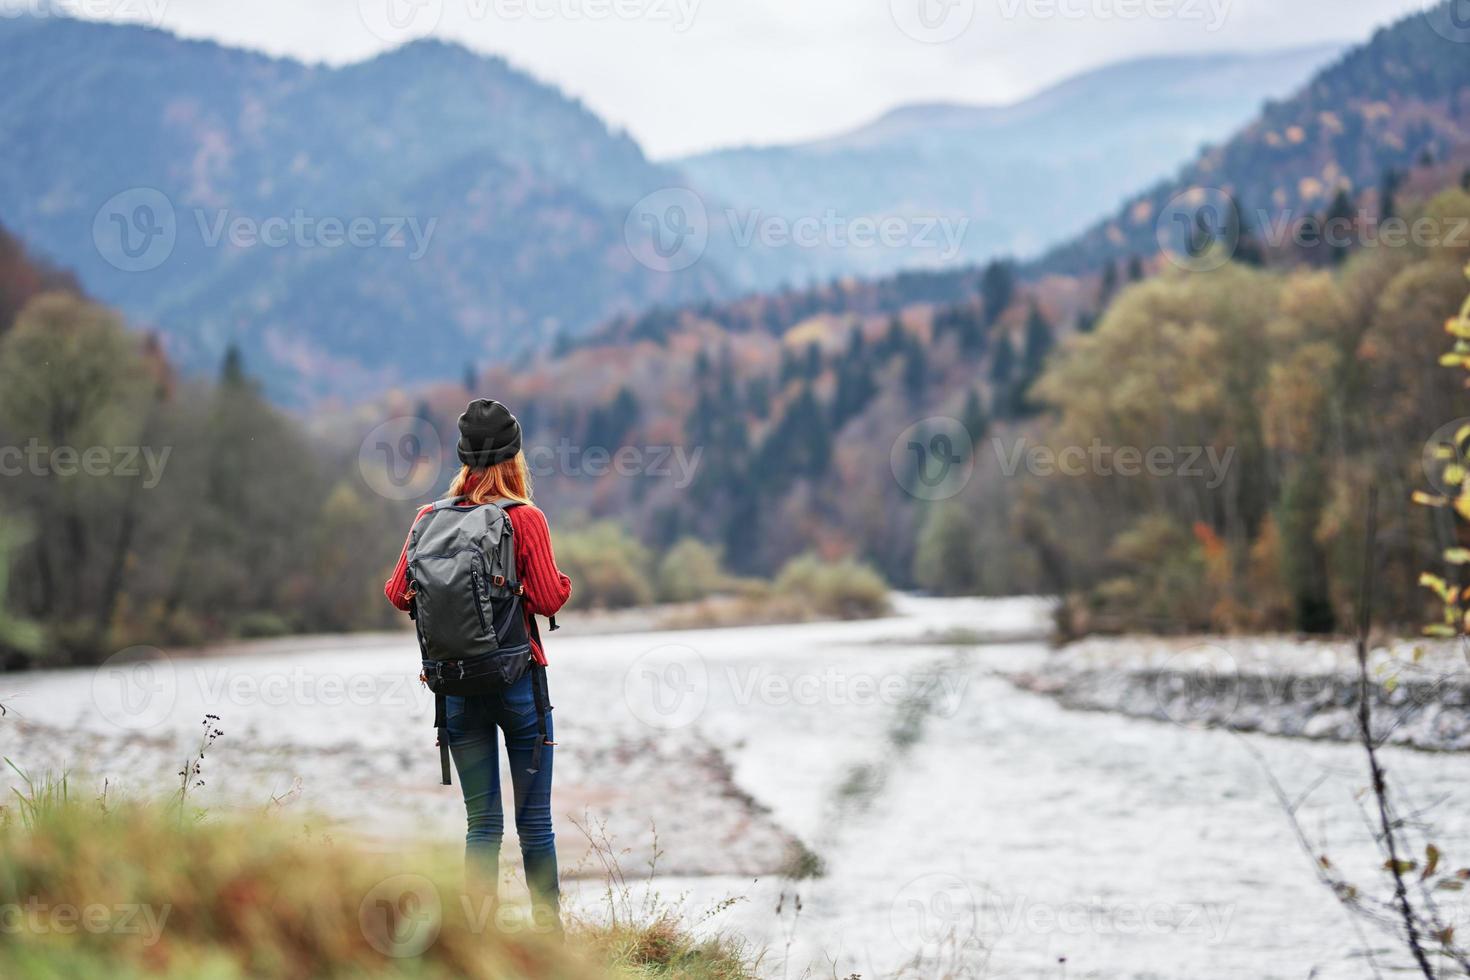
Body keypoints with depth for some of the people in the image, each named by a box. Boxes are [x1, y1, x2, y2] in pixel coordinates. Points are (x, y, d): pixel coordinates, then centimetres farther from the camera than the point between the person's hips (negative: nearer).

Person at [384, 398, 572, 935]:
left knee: (482, 822, 8)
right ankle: (549, 931, 11)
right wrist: (563, 582, 8)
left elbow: (397, 593, 2)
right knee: (535, 819, 7)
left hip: (457, 685, 3)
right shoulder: (524, 518, -10)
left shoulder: (429, 519, -1)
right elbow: (549, 598, -13)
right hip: (519, 681, -3)